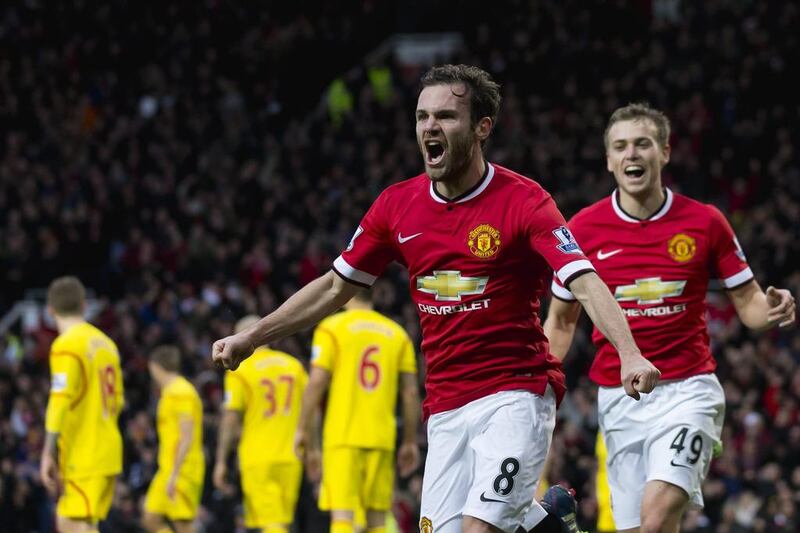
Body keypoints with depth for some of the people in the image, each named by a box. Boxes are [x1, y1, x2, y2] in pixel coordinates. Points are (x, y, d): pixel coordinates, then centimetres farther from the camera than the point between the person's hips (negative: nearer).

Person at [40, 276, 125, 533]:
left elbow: (60, 402, -19)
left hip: (83, 457, -8)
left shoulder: (67, 345, -11)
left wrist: (48, 454, -19)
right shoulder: (105, 343, 15)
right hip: (107, 452, 8)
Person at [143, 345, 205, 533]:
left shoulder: (180, 392, -13)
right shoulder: (172, 391, 18)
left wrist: (174, 475, -23)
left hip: (181, 470, -10)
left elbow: (187, 437, -20)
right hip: (167, 469, 10)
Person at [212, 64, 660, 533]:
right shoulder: (397, 205, 6)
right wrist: (250, 339, 17)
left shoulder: (524, 201, -10)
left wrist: (630, 354, -37)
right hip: (445, 406, 6)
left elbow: (586, 284, -20)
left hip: (516, 394, -5)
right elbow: (336, 287, 18)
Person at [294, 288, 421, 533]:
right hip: (382, 438, 3)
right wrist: (410, 442, 13)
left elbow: (317, 382, -7)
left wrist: (303, 430, 0)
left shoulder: (332, 328, 0)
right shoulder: (397, 333, 10)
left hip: (343, 436, -3)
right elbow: (411, 392, 7)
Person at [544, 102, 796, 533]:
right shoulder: (584, 228, 1)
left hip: (687, 390, -2)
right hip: (617, 397, 2)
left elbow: (748, 303, 7)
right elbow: (561, 321, 13)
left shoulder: (704, 222, -1)